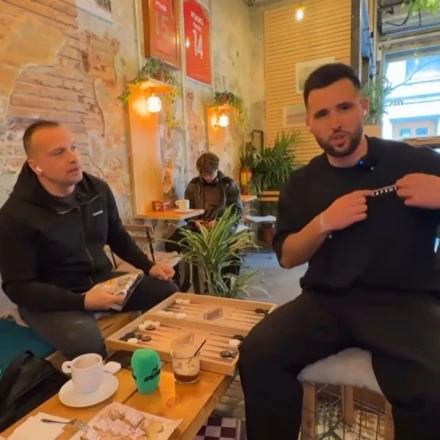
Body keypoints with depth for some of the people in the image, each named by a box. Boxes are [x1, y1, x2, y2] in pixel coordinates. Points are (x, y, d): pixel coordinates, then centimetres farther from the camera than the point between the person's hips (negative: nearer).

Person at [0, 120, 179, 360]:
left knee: (169, 292, -5)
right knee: (86, 341, -35)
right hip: (52, 299, -5)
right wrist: (81, 301, -30)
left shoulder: (98, 189, -1)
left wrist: (149, 267, 1)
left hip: (102, 281, 6)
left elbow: (118, 237, 13)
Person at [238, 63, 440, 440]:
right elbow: (287, 257, 7)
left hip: (404, 300, -1)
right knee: (257, 354, -19)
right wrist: (323, 222, -12)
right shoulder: (303, 183, 10)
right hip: (326, 301, 3)